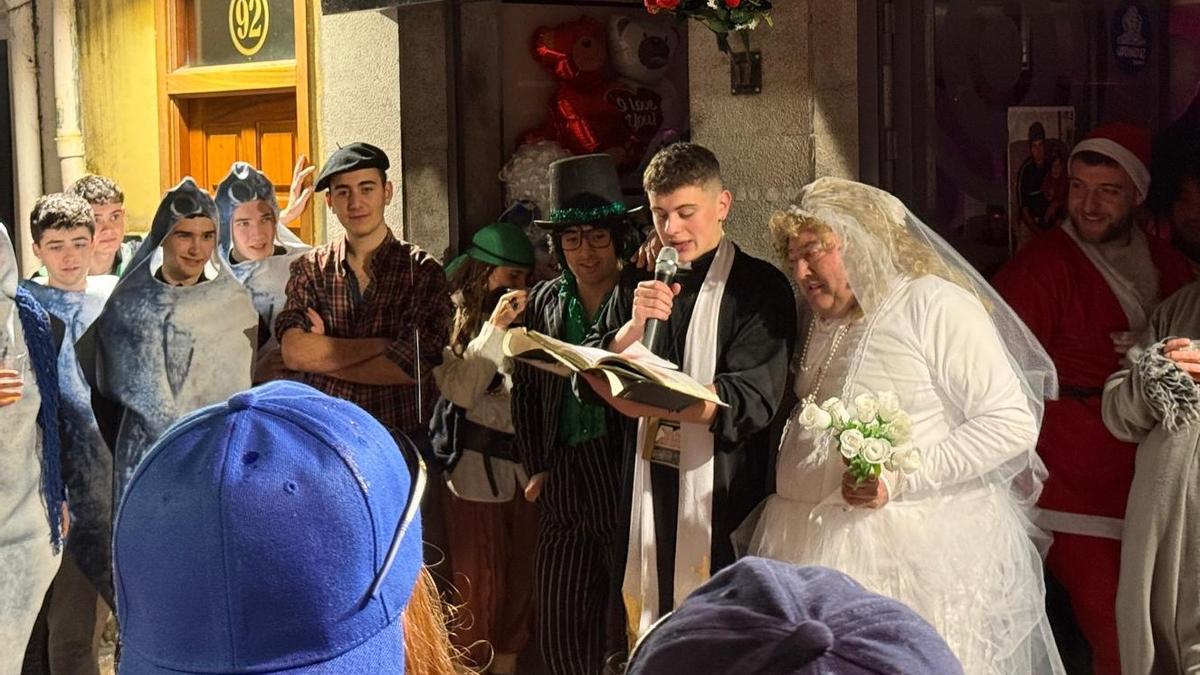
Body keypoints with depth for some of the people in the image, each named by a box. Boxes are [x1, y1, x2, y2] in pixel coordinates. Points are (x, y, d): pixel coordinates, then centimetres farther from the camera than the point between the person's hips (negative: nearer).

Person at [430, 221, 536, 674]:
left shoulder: (525, 316, 9)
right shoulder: (452, 319, -6)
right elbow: (460, 391, -17)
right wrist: (494, 327, -18)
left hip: (524, 460, 5)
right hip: (477, 464, -5)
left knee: (522, 573, 9)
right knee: (479, 579, 2)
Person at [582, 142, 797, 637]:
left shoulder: (759, 286, -4)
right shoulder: (638, 285, 12)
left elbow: (751, 400, -14)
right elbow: (594, 377, 7)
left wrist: (650, 403, -26)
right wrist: (634, 325, -11)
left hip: (723, 496, -4)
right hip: (648, 492, 4)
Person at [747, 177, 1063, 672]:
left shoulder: (935, 304, -7)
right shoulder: (823, 325, 18)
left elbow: (1013, 423, -13)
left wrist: (899, 477, -19)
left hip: (919, 551, -7)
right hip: (815, 544, 7)